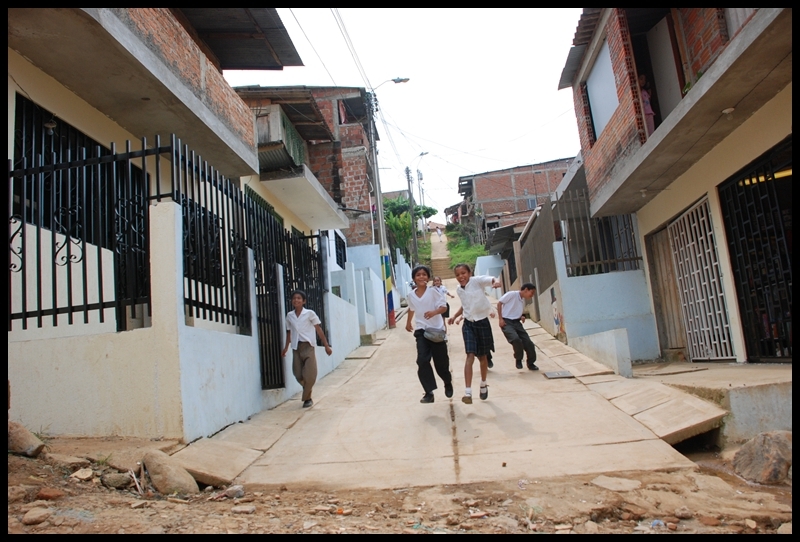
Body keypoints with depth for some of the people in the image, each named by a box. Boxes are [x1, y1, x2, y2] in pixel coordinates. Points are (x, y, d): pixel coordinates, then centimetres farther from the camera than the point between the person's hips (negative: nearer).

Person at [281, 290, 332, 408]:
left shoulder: (310, 313, -3)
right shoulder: (289, 316, 7)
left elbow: (319, 329, -2)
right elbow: (289, 332, 16)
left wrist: (326, 345, -4)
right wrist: (286, 347, 13)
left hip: (308, 346, -3)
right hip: (296, 347, 3)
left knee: (309, 375, -8)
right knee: (298, 375, 2)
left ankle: (306, 398, 11)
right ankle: (307, 396, 28)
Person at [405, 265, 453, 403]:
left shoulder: (433, 291, -10)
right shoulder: (411, 295, 2)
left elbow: (444, 307, -12)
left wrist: (434, 312, -32)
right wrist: (408, 323, 33)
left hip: (436, 330, -3)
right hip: (421, 331, 3)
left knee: (441, 362, 6)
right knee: (422, 361, -13)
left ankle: (448, 383, 37)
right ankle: (429, 393, -7)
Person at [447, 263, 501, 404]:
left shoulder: (477, 281, -12)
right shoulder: (459, 290, 5)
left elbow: (491, 279, -32)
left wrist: (496, 282, -54)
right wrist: (455, 316, 15)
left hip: (482, 322, -2)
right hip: (468, 324, 3)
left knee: (482, 356, 12)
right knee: (470, 355, -13)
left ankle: (483, 385, 39)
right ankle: (468, 392, -19)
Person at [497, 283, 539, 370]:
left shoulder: (523, 300, 17)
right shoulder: (512, 294, -7)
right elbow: (499, 303, -9)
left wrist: (522, 317, 3)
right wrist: (500, 319, -14)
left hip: (516, 322, 7)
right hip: (506, 322, -7)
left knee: (528, 342, -3)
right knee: (516, 339, -29)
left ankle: (531, 363, 17)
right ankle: (518, 360, -4)